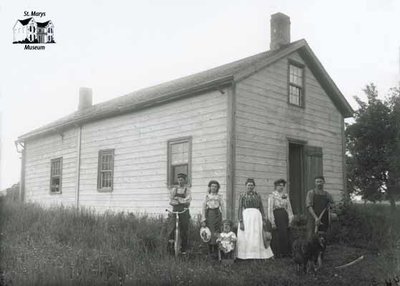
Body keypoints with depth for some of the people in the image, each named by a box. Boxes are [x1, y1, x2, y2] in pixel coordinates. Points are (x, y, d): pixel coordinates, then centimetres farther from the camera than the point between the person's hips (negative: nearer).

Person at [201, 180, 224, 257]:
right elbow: (203, 208, 5)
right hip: (209, 215, 0)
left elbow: (222, 207, 7)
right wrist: (203, 220, -2)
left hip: (217, 214, 0)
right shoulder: (207, 196, 7)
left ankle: (215, 251, 4)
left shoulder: (219, 196, 8)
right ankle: (210, 251, 8)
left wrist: (223, 218, 1)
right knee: (209, 233, -2)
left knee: (216, 233, -4)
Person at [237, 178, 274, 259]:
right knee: (246, 238, -3)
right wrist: (241, 222, -10)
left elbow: (261, 208, 12)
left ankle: (257, 256, 6)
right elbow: (240, 209, -1)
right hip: (246, 217, -2)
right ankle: (246, 257, 3)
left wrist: (264, 220, 2)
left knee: (257, 237, 0)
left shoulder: (257, 196, 11)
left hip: (257, 217, 2)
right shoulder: (242, 195, 4)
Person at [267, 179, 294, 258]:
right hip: (276, 216, -5)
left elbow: (289, 208, 13)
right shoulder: (272, 196, -3)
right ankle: (277, 253, 7)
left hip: (285, 216, 5)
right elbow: (270, 209, -6)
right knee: (277, 235, -3)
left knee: (286, 235, 3)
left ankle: (286, 252, 12)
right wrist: (272, 222, -11)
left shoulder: (286, 195, 12)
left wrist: (290, 219, 4)